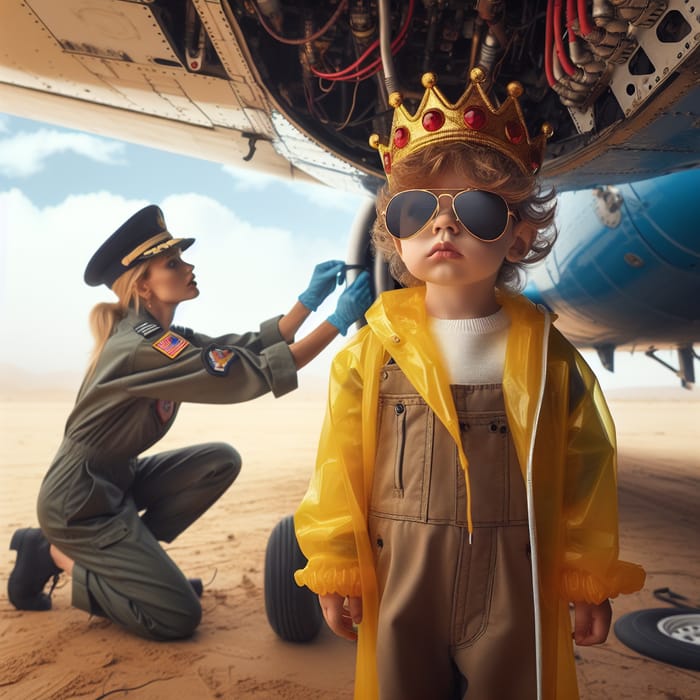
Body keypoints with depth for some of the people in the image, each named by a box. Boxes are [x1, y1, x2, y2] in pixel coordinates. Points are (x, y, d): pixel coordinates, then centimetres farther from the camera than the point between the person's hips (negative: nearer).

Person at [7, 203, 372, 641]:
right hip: (79, 502, -9)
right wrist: (339, 321, -30)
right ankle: (58, 556, 7)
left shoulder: (163, 335, 4)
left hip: (117, 480, 9)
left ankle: (125, 554, 6)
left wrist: (310, 298, -9)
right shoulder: (143, 347, -26)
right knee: (179, 617, -6)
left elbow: (251, 346, 1)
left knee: (221, 460, -3)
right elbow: (254, 374, -31)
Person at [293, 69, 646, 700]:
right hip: (400, 586, 1)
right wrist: (335, 571, 0)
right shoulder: (372, 349, -8)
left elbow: (585, 476, 0)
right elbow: (339, 471, -4)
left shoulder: (547, 354, -5)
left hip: (516, 593, 1)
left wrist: (590, 580, 5)